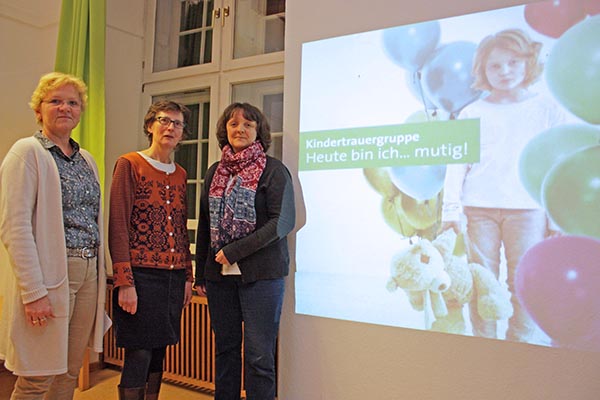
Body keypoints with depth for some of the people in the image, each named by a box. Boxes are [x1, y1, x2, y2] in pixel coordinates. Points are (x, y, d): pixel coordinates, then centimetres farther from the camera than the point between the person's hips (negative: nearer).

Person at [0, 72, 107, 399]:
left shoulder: (86, 159, 16)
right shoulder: (27, 151, -5)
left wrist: (100, 278, 11)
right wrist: (34, 292, -18)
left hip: (88, 275, 7)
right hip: (49, 275, -6)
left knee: (70, 373, 13)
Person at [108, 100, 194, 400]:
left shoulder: (180, 174, 14)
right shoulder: (129, 164, -3)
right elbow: (118, 226, -9)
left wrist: (187, 276, 13)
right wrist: (124, 281, -15)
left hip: (173, 277, 6)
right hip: (141, 274, -5)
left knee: (158, 353, 11)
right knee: (139, 355, -4)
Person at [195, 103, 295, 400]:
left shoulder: (273, 170, -3)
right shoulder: (215, 172, 13)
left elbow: (282, 221, -12)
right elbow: (204, 225, 16)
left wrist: (234, 251, -15)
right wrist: (200, 274, 14)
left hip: (261, 274, -5)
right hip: (219, 275, 5)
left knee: (258, 355, -3)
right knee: (225, 349, 13)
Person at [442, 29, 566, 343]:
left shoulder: (546, 109, 9)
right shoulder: (472, 113, 9)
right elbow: (457, 163, 5)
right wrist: (451, 208, -2)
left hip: (527, 208, 0)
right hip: (478, 208, 1)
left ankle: (521, 344, 14)